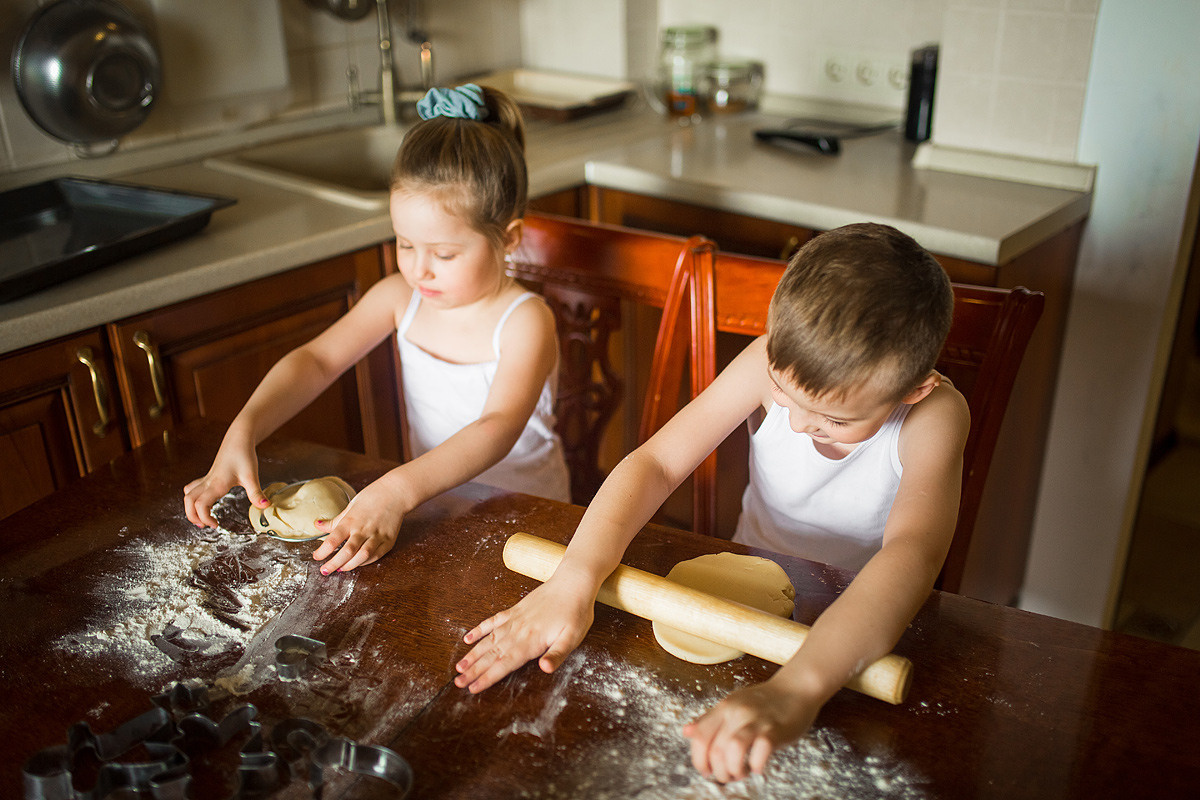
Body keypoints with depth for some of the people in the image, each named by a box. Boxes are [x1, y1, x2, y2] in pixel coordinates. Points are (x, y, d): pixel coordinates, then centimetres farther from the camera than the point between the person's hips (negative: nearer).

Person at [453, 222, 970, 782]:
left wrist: (796, 690, -61)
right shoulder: (774, 361, -22)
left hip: (866, 624, -1)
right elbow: (656, 461, -24)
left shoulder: (934, 414, -29)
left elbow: (912, 555, -45)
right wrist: (573, 582, -40)